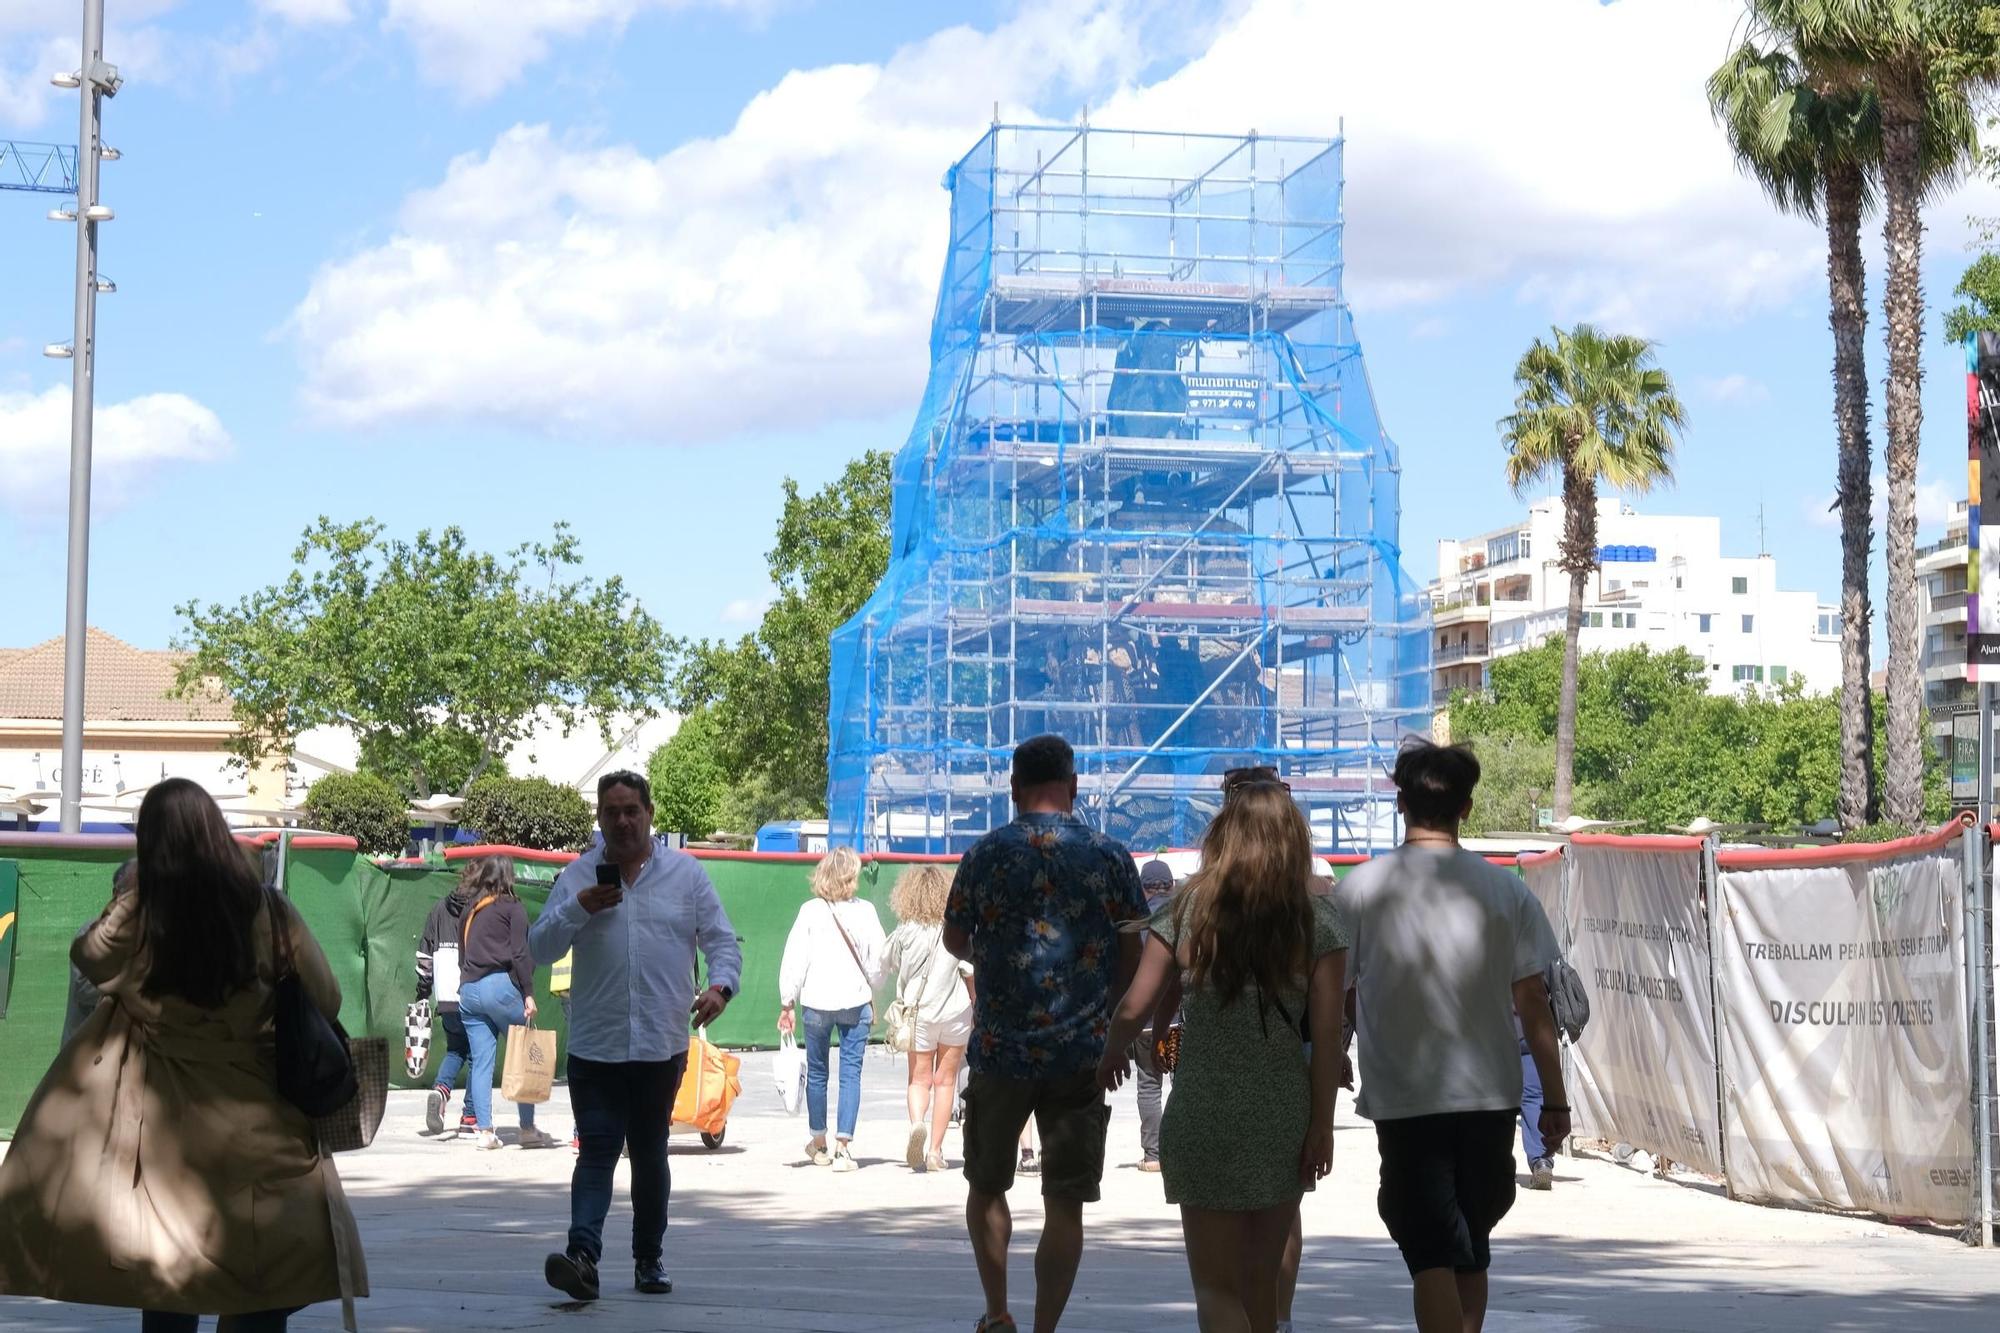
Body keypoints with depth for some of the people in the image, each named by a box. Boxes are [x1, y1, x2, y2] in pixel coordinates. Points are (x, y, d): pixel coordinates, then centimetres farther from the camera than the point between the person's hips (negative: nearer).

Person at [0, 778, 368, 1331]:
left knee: (166, 1280, 11)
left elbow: (86, 956, 11)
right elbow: (327, 1002, 0)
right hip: (252, 1124, -1)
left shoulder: (137, 914, -10)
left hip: (163, 1122, 1)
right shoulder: (269, 914, -9)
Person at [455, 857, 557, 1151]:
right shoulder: (512, 907, 0)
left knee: (481, 1062, 4)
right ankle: (528, 1129, 2)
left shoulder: (471, 910, 18)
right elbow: (520, 953, -7)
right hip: (500, 985, -6)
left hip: (469, 991, 6)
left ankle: (483, 1130, -2)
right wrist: (529, 993, -8)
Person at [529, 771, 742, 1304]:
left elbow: (722, 940, 5)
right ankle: (582, 1255, -22)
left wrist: (721, 985, -15)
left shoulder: (686, 874, 5)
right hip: (595, 1045, -1)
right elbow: (539, 948, 1)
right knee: (597, 1150, -11)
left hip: (662, 1045, 1)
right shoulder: (577, 876, 4)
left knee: (650, 1155, 12)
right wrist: (578, 909, -15)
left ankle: (650, 1258, 22)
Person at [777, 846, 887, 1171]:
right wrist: (872, 997, 18)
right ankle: (843, 1146, -9)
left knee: (817, 1071, 13)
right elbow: (877, 961, 3)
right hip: (856, 1000, 0)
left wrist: (787, 1003, 3)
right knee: (851, 1072, 0)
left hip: (817, 1001, 0)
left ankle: (818, 1143, 24)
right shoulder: (865, 911, -2)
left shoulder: (810, 911, -4)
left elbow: (794, 959, -4)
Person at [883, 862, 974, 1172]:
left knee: (919, 1079, 9)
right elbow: (970, 972, -5)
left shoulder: (905, 933, -5)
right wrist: (976, 1007, 10)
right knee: (945, 1081, 9)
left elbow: (886, 965, 9)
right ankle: (935, 1150, 9)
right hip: (955, 1012, 0)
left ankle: (917, 1122, -22)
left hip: (918, 1013, 0)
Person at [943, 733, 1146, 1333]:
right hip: (1084, 1053, 0)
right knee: (1064, 1203, 4)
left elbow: (954, 940, 9)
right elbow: (1133, 957, 2)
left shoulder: (987, 852, -2)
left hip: (1001, 1049, 0)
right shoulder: (1112, 857, -1)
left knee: (987, 1184, 18)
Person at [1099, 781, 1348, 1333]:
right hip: (1284, 1117, 2)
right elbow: (1327, 1034, -5)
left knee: (1218, 1287, 2)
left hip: (1202, 1117, -2)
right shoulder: (1318, 919, -2)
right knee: (1261, 1280, 18)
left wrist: (1111, 1056, 15)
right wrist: (1322, 1126, 0)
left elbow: (1134, 1007, -5)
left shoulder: (1187, 909, -3)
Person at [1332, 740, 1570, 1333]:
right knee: (1471, 1249, 18)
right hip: (1490, 1094, 2)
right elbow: (1533, 1003, 0)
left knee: (1431, 1255, -2)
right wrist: (1555, 1101, 6)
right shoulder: (1505, 890, 0)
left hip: (1403, 1100, -2)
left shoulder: (1359, 889, -3)